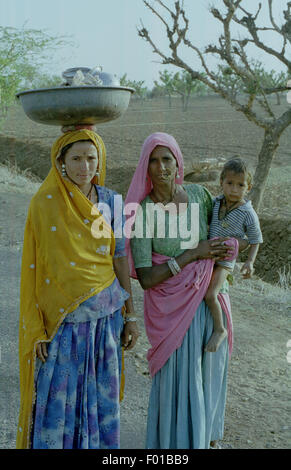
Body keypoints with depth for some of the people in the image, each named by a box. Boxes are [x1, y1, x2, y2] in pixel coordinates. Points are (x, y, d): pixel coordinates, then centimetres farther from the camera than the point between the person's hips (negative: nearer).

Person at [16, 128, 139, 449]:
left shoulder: (110, 201, 1)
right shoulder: (43, 203, -9)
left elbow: (120, 259, 5)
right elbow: (34, 269, -7)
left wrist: (131, 317, 6)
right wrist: (37, 329, -9)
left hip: (106, 316, 3)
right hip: (62, 319, -3)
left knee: (102, 397, 15)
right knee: (57, 401, 7)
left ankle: (100, 446, 36)